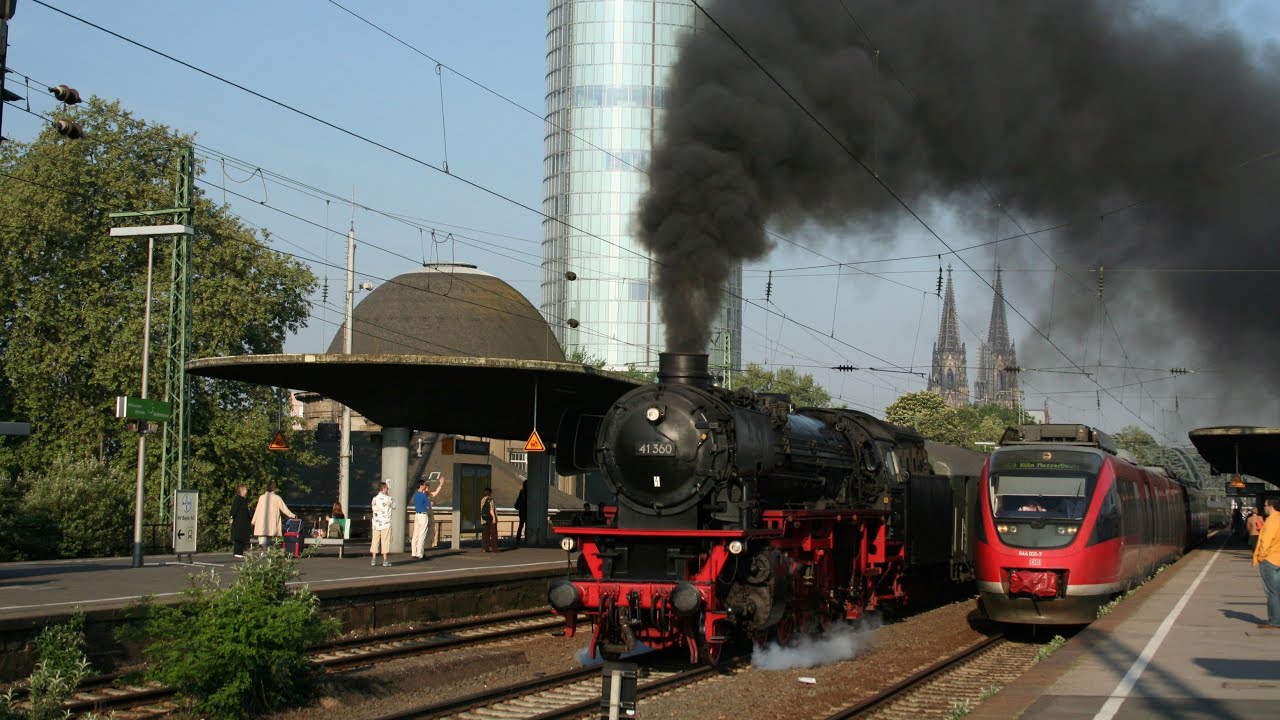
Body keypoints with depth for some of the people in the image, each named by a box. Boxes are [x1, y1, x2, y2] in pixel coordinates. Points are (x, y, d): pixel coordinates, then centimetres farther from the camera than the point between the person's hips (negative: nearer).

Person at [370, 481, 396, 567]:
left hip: (376, 523, 4)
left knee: (375, 541, 8)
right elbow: (393, 507, 6)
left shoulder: (374, 498, 3)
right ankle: (385, 561, -1)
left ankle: (373, 560, 9)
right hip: (385, 523, -4)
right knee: (385, 541, -1)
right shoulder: (388, 499, -10)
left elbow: (372, 508, 11)